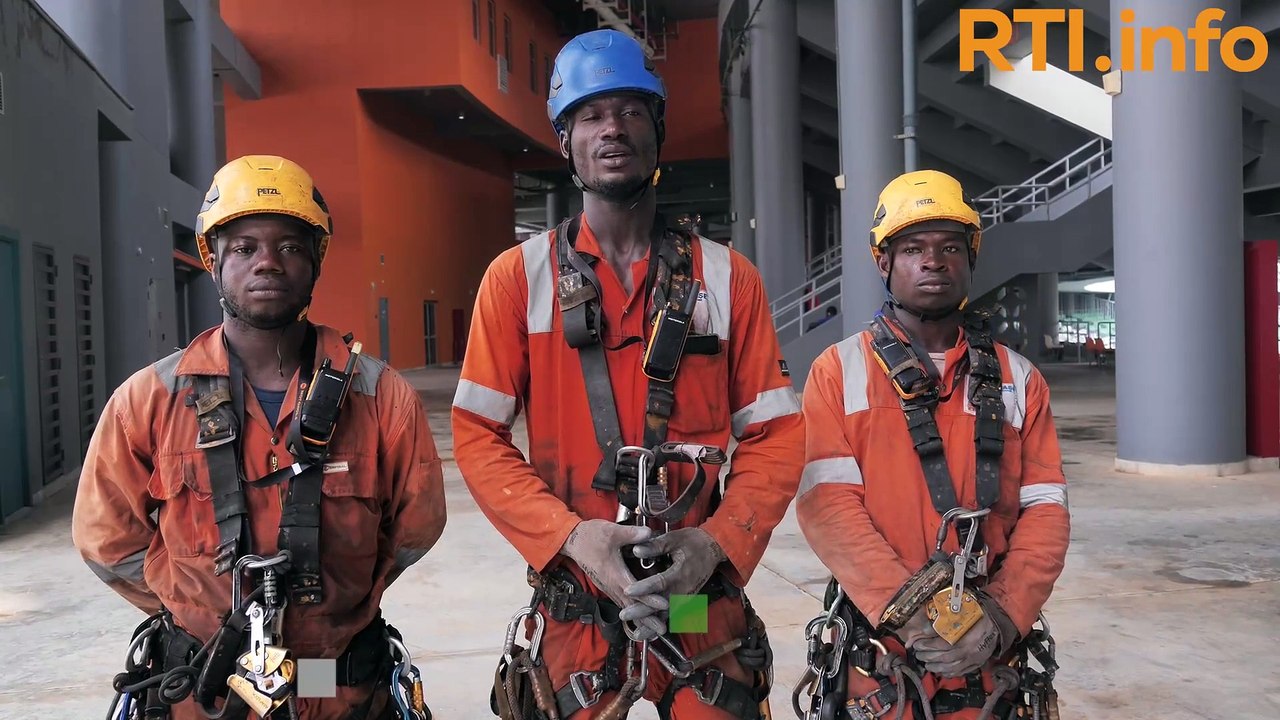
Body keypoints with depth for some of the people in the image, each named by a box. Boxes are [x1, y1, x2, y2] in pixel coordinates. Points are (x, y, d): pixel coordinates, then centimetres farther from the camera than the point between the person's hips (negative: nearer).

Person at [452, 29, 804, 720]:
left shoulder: (727, 276, 2)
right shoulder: (519, 275, -2)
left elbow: (775, 435, 1)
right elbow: (477, 435, -4)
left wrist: (718, 542, -14)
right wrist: (571, 535, -16)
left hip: (704, 603, 1)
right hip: (576, 606, -1)